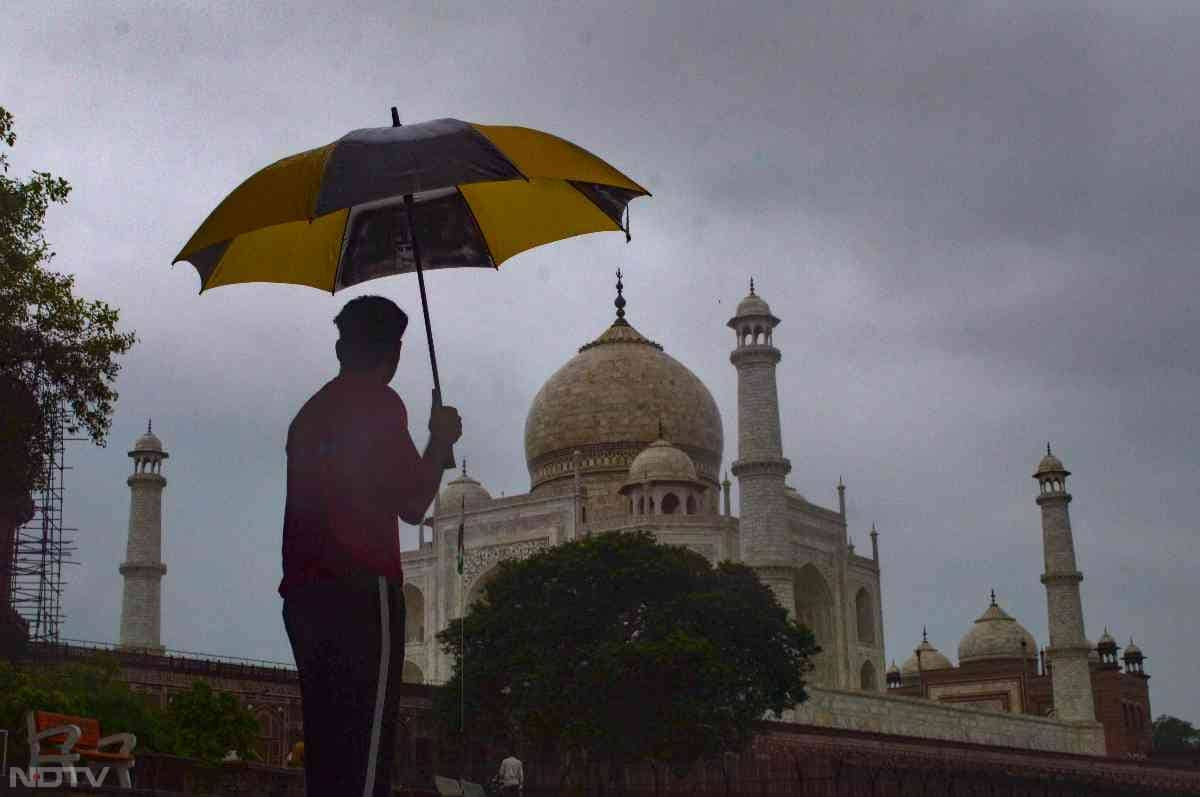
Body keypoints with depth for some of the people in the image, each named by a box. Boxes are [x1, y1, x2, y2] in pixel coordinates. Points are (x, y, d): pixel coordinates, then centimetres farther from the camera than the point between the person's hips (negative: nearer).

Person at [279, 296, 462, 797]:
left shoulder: (310, 412, 22)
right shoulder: (379, 403, -2)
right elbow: (412, 506, -5)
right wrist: (440, 441, 10)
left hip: (303, 594, 8)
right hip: (362, 591, -8)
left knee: (327, 752, 7)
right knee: (364, 755, -13)